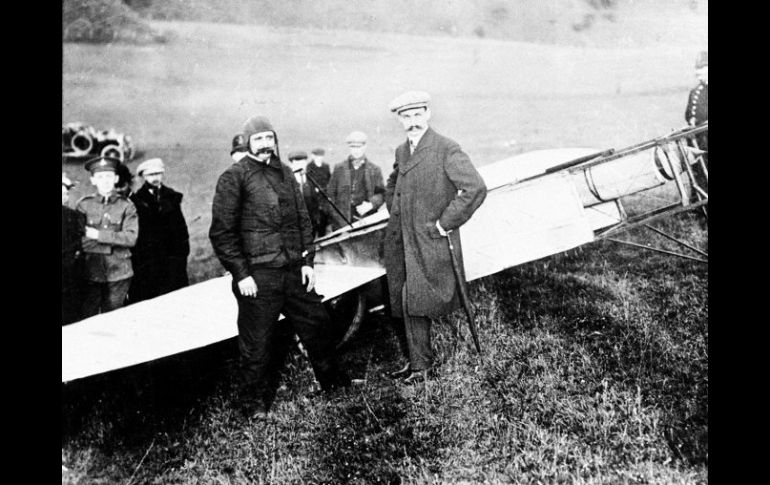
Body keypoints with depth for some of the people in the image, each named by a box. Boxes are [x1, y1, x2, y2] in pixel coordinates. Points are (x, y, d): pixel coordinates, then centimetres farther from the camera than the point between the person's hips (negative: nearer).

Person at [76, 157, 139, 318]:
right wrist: (115, 240, -12)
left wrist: (99, 235, -13)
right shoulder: (83, 205, 3)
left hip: (118, 273, 0)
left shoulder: (126, 205, 2)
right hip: (90, 273, 0)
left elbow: (131, 238, -8)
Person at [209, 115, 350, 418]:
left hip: (294, 271, 6)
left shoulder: (285, 174, 13)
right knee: (257, 344, 3)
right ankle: (254, 404, 21)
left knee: (317, 325, 16)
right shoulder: (234, 177, -6)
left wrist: (308, 260, 8)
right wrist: (241, 274, -13)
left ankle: (332, 380, 37)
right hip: (257, 276, -6)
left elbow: (303, 220, 17)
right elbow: (222, 232, -9)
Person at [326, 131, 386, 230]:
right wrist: (336, 216, -1)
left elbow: (381, 194, 10)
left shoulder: (374, 170, 10)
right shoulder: (339, 168, 10)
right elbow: (330, 194, 10)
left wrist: (371, 204, -10)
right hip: (342, 221, 0)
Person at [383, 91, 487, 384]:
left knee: (414, 306, -8)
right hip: (399, 244, 7)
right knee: (399, 307, 11)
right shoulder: (401, 151, 12)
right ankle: (412, 361, 26)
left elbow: (475, 188, -22)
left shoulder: (447, 149, -12)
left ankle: (422, 368, 7)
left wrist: (445, 223, -17)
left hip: (430, 245, -7)